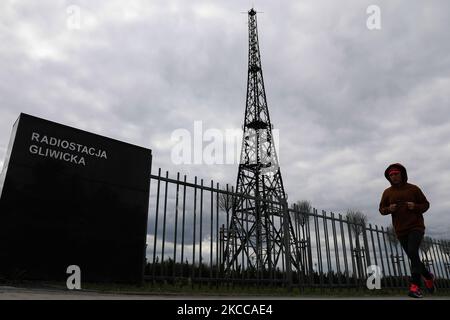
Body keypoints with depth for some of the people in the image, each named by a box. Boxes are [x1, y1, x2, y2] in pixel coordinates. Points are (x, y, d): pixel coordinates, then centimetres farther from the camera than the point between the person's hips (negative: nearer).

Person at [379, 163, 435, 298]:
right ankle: (428, 276, 38)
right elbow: (382, 209, 9)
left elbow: (426, 204, 6)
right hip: (400, 230, 3)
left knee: (413, 253, -21)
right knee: (413, 256, 11)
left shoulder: (413, 189, 1)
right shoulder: (387, 192, 5)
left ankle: (415, 286, -17)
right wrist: (389, 209, -13)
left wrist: (415, 207, -14)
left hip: (416, 227, -3)